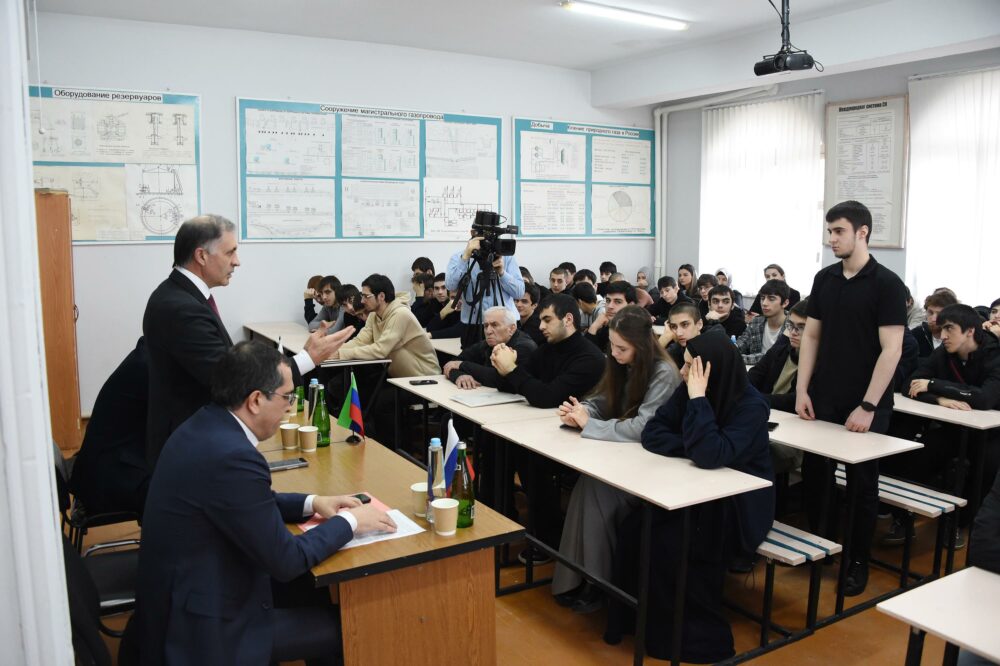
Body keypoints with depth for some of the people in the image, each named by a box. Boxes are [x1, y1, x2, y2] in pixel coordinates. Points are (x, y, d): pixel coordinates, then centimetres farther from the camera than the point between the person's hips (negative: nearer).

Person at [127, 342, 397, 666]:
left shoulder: (206, 426, -1)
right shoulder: (232, 456, -30)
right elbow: (286, 561, -22)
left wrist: (311, 503, 6)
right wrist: (349, 522, -9)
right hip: (201, 626, -9)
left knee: (319, 597, 17)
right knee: (342, 626, 1)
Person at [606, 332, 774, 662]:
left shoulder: (751, 406, -22)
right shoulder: (686, 391, -4)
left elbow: (711, 455, -34)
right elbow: (652, 433, -6)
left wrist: (698, 398, -31)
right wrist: (693, 447, -20)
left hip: (738, 505, -6)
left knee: (667, 544, -25)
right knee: (634, 528, -16)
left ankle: (698, 636, -5)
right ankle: (629, 618, 0)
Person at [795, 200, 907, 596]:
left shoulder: (886, 284, -10)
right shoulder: (824, 279, 5)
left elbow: (891, 349, -13)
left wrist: (868, 407, -17)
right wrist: (802, 390, 1)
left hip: (865, 407, -4)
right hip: (822, 400, 5)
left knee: (861, 485, 8)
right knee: (813, 477, 11)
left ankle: (857, 561, 24)